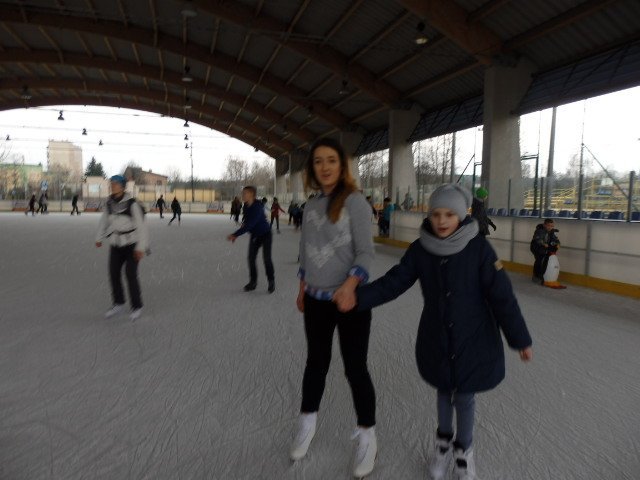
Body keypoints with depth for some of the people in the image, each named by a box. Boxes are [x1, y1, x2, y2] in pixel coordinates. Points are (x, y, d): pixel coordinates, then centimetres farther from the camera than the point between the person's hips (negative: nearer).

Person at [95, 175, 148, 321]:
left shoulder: (132, 204, -18)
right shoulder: (110, 203, -1)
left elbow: (141, 225, -19)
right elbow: (105, 221, 15)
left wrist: (141, 247, -22)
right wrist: (99, 238, 23)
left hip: (132, 244, -5)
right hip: (116, 244, 5)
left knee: (131, 274, -9)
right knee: (114, 272, 2)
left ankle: (137, 307, 8)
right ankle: (118, 304, 19)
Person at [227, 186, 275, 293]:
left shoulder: (258, 207, -29)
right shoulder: (246, 207, -6)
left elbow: (250, 224, -36)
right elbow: (246, 222, 6)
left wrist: (235, 234, -38)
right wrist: (235, 235, 1)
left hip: (265, 234, -7)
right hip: (254, 235, 7)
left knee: (266, 258, -6)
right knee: (251, 258, 3)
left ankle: (271, 282, 11)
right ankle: (253, 281, 15)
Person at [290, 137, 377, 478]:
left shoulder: (355, 201, -10)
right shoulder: (311, 206, 7)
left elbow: (365, 251, -15)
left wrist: (350, 284, -30)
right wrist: (302, 290, 16)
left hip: (350, 299, -5)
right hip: (316, 300, 5)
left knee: (355, 368, 4)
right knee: (316, 361, 18)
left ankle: (367, 436, 26)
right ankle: (307, 423, 39)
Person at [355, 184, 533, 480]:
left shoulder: (479, 248, -18)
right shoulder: (421, 249, -10)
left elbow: (502, 297, -13)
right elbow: (393, 283, -8)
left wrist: (520, 339, -8)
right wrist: (356, 297, -19)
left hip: (473, 339, -2)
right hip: (436, 338, 2)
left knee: (464, 396, 12)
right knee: (444, 390, 20)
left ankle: (464, 449, 40)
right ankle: (443, 442, 46)